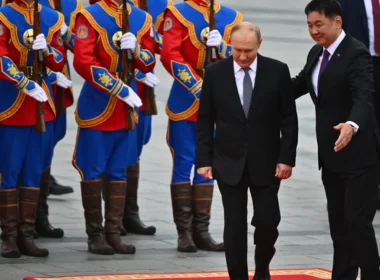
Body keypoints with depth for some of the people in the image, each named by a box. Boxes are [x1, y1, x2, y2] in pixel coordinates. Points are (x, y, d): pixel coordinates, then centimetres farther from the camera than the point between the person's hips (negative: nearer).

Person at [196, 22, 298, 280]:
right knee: (234, 226, -1)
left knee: (267, 221, -1)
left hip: (266, 162, 0)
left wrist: (287, 158, -7)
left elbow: (289, 119, -1)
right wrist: (204, 160, -2)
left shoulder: (278, 71, -3)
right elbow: (205, 121, 3)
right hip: (229, 163, 0)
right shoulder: (215, 73, -2)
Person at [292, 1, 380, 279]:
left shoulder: (357, 54, -18)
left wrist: (352, 126, -50)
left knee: (358, 219, -10)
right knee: (338, 219, 14)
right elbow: (300, 84, 24)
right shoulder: (317, 54, 9)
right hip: (331, 154, 9)